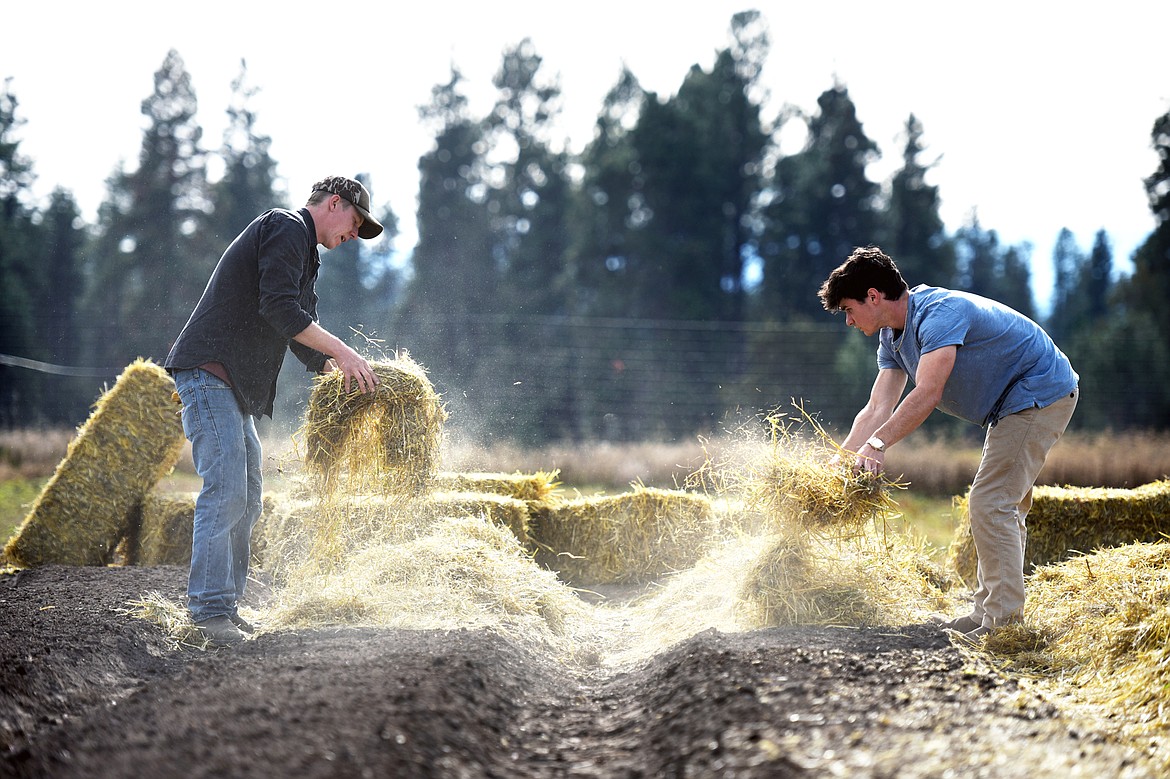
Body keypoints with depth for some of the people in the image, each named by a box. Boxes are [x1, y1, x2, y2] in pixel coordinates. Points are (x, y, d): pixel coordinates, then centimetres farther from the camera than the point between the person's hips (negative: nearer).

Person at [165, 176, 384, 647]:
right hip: (209, 373, -11)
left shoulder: (303, 253, 24)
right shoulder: (286, 228, -8)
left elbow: (299, 333, 25)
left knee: (246, 496, 11)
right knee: (225, 489, -16)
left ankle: (224, 606, 15)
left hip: (235, 386, 11)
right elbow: (277, 307, -21)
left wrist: (339, 371, 10)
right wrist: (341, 351, -19)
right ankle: (210, 610, -17)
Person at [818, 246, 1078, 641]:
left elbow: (928, 393, -36)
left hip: (1040, 394, -11)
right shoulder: (892, 338, 6)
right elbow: (877, 410, 2)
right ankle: (988, 612, 22)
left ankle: (1005, 619, -13)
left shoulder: (939, 312, -25)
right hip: (1014, 405, 11)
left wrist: (878, 444, -39)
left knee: (990, 503, -15)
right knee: (1000, 505, 15)